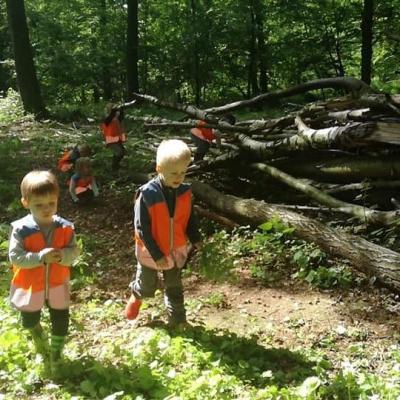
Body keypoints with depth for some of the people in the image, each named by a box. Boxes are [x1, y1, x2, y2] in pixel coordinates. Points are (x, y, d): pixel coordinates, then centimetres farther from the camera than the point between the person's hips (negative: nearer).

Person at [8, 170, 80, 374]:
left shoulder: (65, 227, -14)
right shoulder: (21, 229, -21)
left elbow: (74, 251, -10)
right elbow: (15, 257, -22)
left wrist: (63, 255, -32)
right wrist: (41, 257, -33)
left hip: (57, 284, 1)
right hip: (30, 286, -1)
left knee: (61, 320, 13)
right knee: (29, 320, 20)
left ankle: (56, 350, 39)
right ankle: (39, 337, 54)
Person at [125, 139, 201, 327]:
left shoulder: (185, 192, -12)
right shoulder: (147, 194, -26)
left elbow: (189, 219, 2)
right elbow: (142, 228, -21)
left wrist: (196, 240, -12)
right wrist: (156, 254, -21)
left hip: (176, 250, 3)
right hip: (151, 252, -3)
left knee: (174, 289, 18)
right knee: (147, 289, 20)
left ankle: (178, 321, 33)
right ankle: (136, 294, 53)